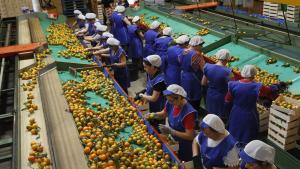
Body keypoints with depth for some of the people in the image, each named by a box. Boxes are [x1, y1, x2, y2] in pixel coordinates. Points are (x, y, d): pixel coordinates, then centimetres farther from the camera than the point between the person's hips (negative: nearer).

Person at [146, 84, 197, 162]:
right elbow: (163, 114, 8)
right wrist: (153, 115, -12)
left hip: (185, 147, -6)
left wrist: (170, 131, -31)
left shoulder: (188, 113, -33)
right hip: (174, 141, 6)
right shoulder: (171, 103, -13)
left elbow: (190, 136, -29)